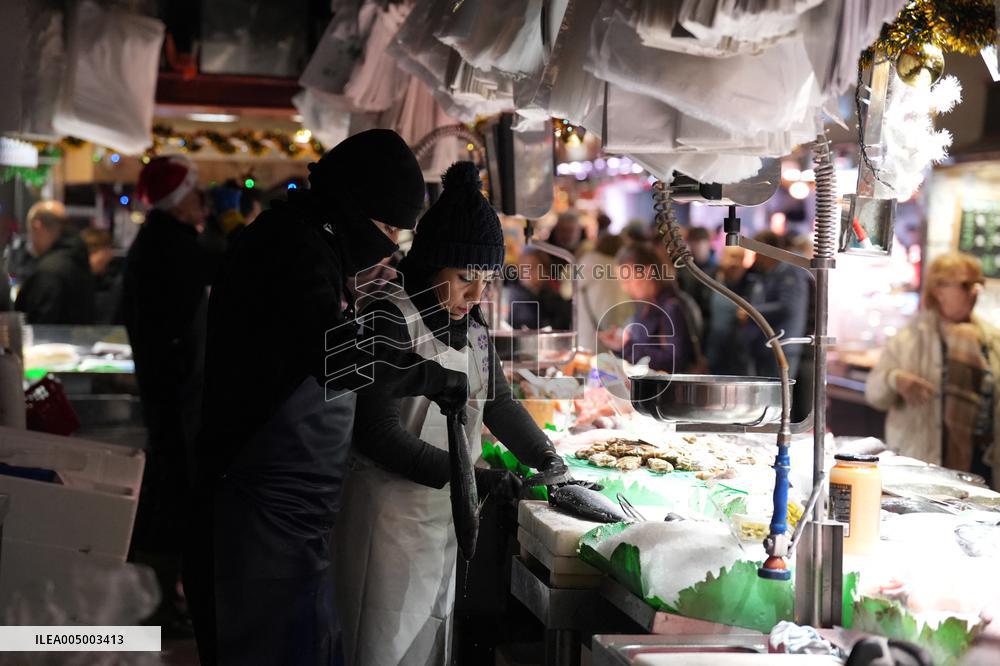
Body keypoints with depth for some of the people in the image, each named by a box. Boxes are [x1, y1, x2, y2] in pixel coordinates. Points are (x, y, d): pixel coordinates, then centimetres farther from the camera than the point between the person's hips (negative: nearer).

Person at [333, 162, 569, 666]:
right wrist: (468, 477, -25)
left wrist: (547, 460, -1)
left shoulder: (470, 325, 7)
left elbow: (499, 403, 15)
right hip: (393, 514, -8)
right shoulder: (390, 320, -17)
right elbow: (379, 433, -22)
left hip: (447, 512, 8)